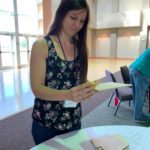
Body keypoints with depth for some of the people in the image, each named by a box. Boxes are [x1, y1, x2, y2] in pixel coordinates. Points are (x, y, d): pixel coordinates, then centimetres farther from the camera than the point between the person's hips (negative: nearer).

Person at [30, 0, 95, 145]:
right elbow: (37, 88, -16)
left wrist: (88, 87, -15)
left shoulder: (80, 47, 1)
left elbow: (80, 80, 7)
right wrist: (68, 95, -31)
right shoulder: (41, 45, -13)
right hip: (46, 123, -4)